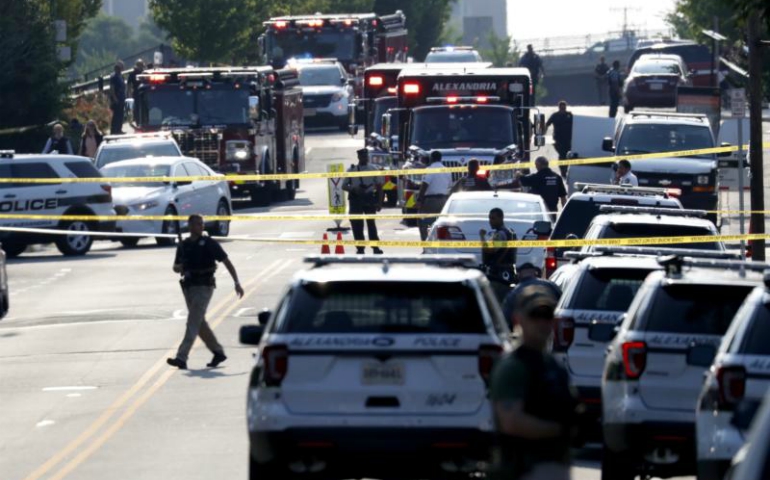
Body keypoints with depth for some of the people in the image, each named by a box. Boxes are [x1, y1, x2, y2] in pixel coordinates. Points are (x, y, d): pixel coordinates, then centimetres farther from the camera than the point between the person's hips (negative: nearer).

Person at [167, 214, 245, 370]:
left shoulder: (209, 243, -4)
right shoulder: (184, 245, 10)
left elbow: (227, 262, -3)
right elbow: (176, 267, 20)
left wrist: (237, 283, -9)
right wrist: (179, 267, -6)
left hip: (204, 287, -6)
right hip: (189, 286, 6)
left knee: (193, 323, -13)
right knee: (200, 323, 12)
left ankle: (181, 358, -19)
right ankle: (218, 352, 26)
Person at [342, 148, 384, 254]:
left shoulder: (373, 169, 5)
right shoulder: (352, 170, 7)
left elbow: (379, 186, 6)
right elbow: (344, 186, 7)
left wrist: (379, 202, -1)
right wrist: (354, 189, -14)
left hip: (369, 198, -1)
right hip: (355, 199, 1)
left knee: (371, 223, -4)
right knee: (356, 224, -1)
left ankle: (375, 247, -1)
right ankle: (360, 248, 5)